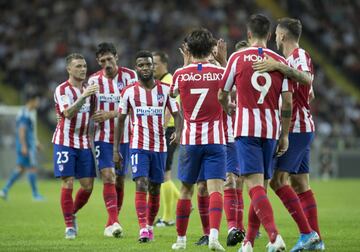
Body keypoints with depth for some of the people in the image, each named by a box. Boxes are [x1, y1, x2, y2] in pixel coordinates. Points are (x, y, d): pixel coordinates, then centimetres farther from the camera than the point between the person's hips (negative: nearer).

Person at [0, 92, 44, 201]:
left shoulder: (24, 113, 17)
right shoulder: (25, 114, -15)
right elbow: (21, 131, -22)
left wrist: (35, 143, 27)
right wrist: (24, 146, -26)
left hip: (25, 147, 10)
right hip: (27, 147, -10)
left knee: (20, 169, 10)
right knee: (32, 168, -3)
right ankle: (35, 194, 2)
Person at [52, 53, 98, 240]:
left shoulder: (87, 89, 12)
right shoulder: (62, 90, -9)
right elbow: (68, 113, -25)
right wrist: (83, 96, -33)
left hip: (84, 143, 6)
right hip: (65, 142, -6)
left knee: (88, 186, 2)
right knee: (68, 183, -8)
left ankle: (72, 213, 25)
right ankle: (69, 226, -1)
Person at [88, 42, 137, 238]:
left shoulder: (129, 75, -4)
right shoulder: (94, 80, 4)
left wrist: (111, 114, -22)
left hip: (124, 136, 0)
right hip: (102, 137, 0)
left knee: (120, 180, 6)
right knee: (108, 177, -15)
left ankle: (112, 223, 18)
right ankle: (114, 222, -21)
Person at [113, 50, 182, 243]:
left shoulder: (165, 90, 3)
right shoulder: (129, 92, 1)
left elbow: (176, 114, 4)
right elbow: (121, 121, 8)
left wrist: (178, 132, -19)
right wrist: (115, 149, 4)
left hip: (159, 146, 2)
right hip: (138, 146, -2)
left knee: (155, 190, 9)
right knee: (141, 185, -16)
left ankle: (150, 226, 25)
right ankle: (143, 229, -23)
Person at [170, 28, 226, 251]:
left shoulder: (181, 74, -2)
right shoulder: (220, 72, -3)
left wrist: (186, 63, 26)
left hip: (190, 140, 1)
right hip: (215, 140, -1)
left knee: (186, 189, 15)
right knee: (215, 188, -9)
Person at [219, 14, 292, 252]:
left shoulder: (237, 58, -1)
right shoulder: (280, 61, 5)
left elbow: (222, 95, 8)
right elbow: (287, 101, 1)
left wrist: (228, 108, 31)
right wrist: (284, 136, 8)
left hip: (247, 128, -3)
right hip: (271, 130, 3)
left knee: (255, 185, -12)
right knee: (261, 185, 12)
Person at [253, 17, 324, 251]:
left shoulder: (300, 55, -12)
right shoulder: (291, 58, 19)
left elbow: (307, 79, -34)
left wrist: (278, 66, -40)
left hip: (296, 128, -10)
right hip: (302, 128, 10)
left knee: (278, 179, -14)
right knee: (300, 183, 9)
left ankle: (307, 233, -19)